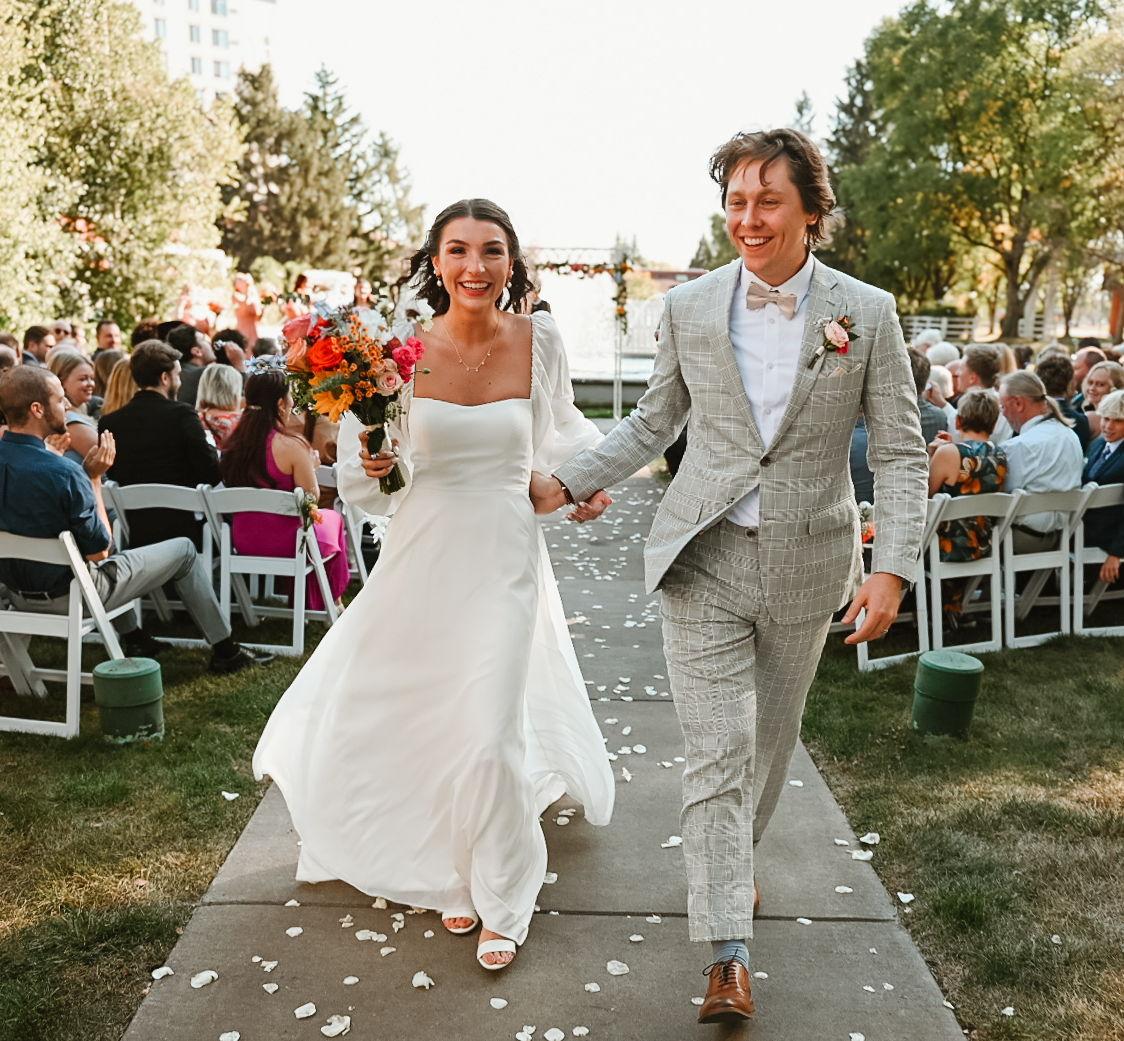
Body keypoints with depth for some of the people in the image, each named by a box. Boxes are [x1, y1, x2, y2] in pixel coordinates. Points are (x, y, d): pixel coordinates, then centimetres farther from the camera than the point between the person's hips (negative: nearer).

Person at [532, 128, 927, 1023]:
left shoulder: (868, 314, -4)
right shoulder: (690, 308, -1)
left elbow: (901, 451, -3)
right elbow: (654, 422, 10)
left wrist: (893, 567, -13)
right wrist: (568, 483, 2)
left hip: (805, 567, 1)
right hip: (704, 560, 0)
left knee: (770, 737, 19)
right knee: (715, 751, -3)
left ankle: (736, 856, 47)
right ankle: (729, 953, 5)